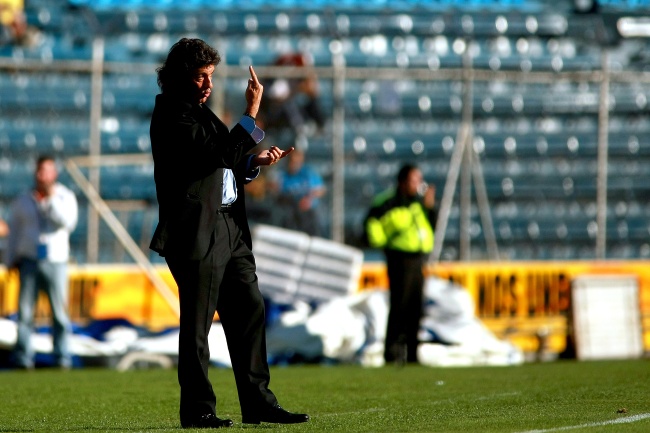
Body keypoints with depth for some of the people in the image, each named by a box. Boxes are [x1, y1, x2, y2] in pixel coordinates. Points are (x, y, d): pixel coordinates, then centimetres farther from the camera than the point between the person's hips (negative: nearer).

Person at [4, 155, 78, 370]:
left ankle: (62, 357, 2)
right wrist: (11, 261, 12)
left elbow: (68, 222, -9)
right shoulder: (22, 202, 13)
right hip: (29, 261, 1)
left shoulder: (65, 197, 8)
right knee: (25, 311, -5)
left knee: (60, 310, -3)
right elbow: (14, 232, 17)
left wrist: (51, 198, -12)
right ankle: (23, 357, -4)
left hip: (56, 261, -1)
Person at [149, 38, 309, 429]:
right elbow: (219, 153, -21)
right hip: (198, 232, -10)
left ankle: (258, 402, 13)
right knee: (197, 323, -4)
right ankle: (197, 409, 2)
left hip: (229, 228, 10)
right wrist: (251, 112, -19)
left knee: (250, 312, 8)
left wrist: (256, 162, 9)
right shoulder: (172, 116, -11)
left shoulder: (199, 112, 19)